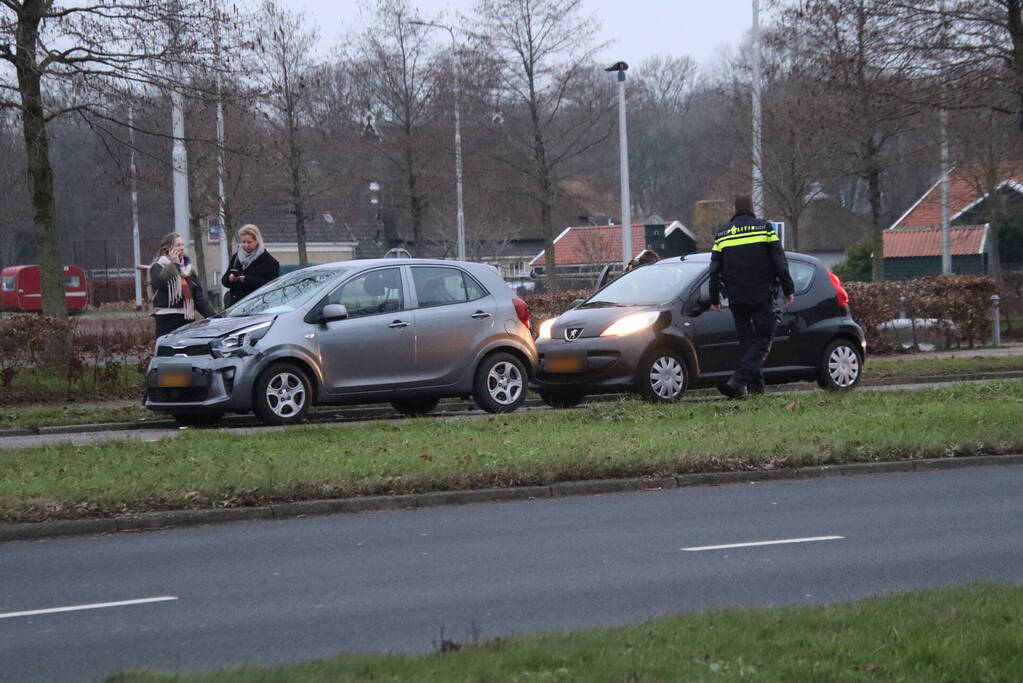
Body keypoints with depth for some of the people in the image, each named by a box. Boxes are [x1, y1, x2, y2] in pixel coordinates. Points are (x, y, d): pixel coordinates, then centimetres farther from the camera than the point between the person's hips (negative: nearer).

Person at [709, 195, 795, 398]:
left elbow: (715, 269, 10)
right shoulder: (764, 228, -1)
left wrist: (714, 298, 17)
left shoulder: (722, 234, 8)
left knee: (746, 340, 13)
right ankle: (739, 380, -20)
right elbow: (780, 262, -3)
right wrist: (788, 290, 3)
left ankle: (756, 386, 13)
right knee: (763, 339, -2)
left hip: (736, 298, 3)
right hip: (762, 296, -3)